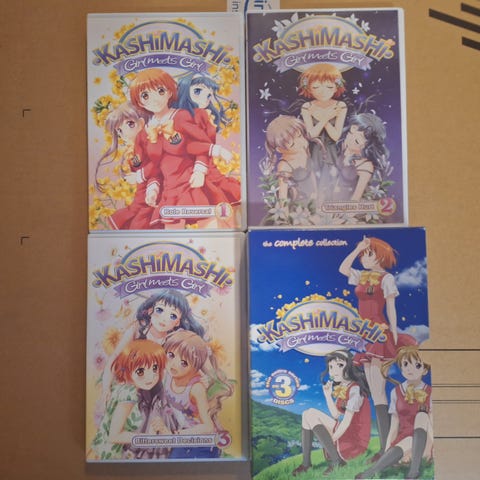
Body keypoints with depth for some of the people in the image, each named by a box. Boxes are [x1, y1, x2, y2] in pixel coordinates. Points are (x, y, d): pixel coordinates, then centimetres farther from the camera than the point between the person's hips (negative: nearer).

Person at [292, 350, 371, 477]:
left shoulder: (354, 389, -15)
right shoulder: (339, 388, 10)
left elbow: (347, 421, -18)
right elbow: (337, 416, 6)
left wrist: (331, 440, -15)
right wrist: (328, 395, -2)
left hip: (354, 440, -8)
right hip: (342, 432, 8)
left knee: (312, 414, -14)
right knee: (308, 414, 2)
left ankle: (336, 461, -12)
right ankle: (306, 463, -2)